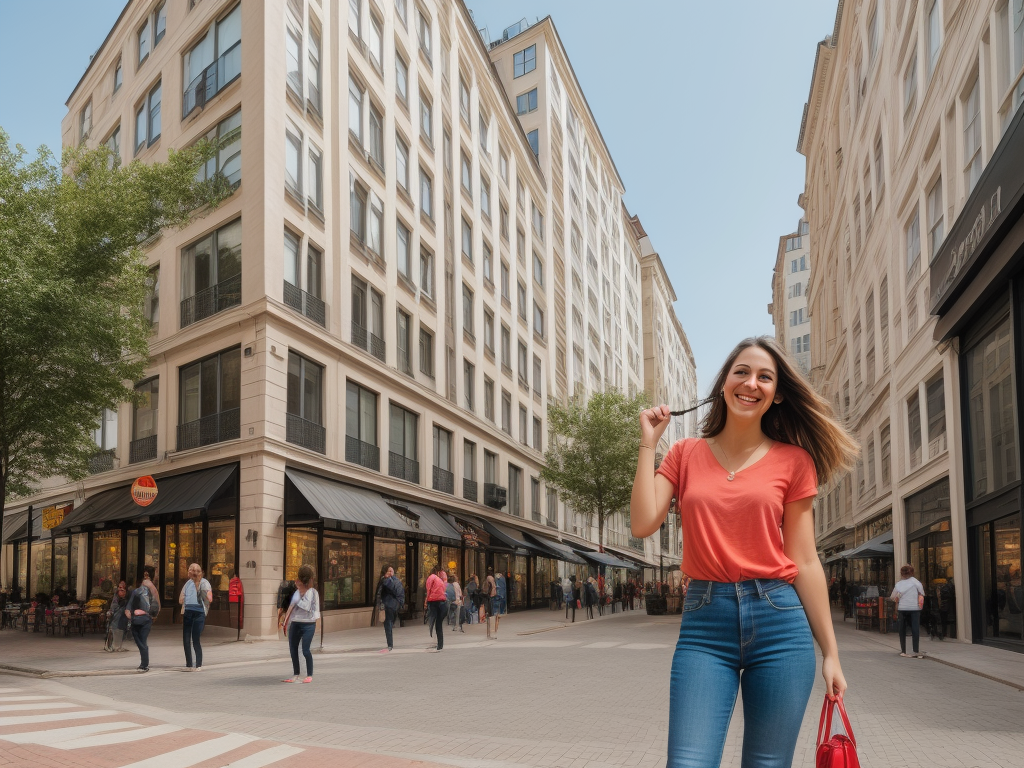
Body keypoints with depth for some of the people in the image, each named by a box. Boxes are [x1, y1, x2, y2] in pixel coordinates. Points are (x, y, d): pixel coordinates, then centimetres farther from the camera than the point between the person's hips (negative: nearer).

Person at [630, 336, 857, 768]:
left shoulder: (793, 460, 5)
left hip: (778, 623, 0)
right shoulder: (686, 455, 8)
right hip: (705, 623, 0)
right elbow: (643, 524, -5)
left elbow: (804, 562, 5)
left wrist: (830, 652, 4)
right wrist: (648, 443, -2)